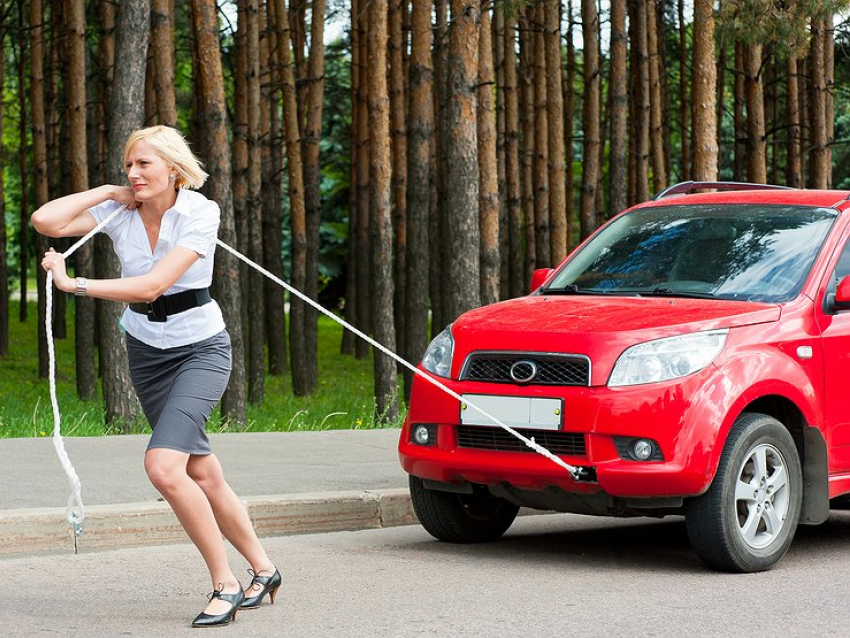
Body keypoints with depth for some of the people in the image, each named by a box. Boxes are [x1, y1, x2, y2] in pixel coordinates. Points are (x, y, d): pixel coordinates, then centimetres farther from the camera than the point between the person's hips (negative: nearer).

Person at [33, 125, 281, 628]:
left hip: (201, 349, -5)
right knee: (202, 473, 9)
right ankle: (263, 571, 25)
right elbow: (46, 221, -16)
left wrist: (75, 285, -29)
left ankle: (225, 585, -11)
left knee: (164, 465, -22)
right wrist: (107, 191, -11)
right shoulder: (118, 211, -4)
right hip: (146, 353, 5)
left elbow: (151, 286, -27)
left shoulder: (200, 213, -18)